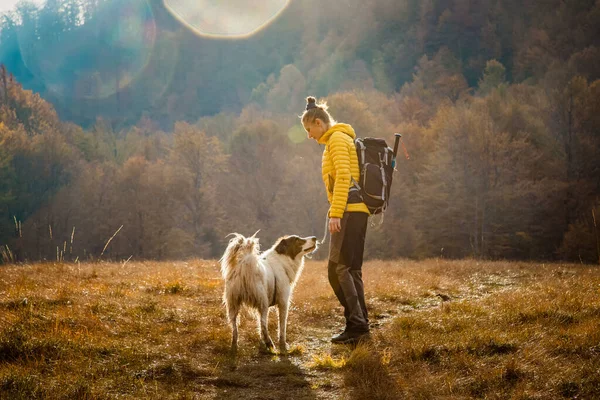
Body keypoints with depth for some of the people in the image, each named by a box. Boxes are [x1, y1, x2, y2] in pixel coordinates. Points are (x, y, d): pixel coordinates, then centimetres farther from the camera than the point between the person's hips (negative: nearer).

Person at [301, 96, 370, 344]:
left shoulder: (337, 139, -7)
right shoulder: (343, 138, 23)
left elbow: (343, 177, -18)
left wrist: (335, 213, -22)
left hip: (348, 210, -10)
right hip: (358, 210, 10)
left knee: (338, 268, -11)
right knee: (352, 269, 9)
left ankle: (356, 323, -14)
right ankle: (360, 325, 10)